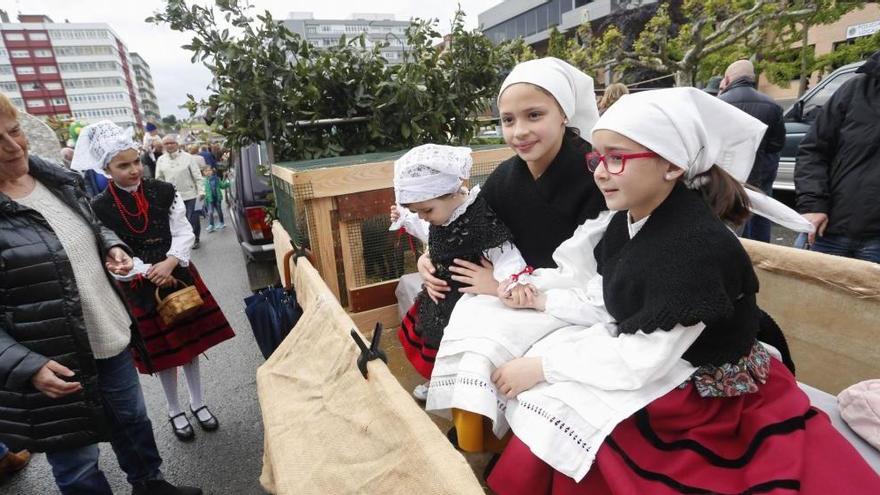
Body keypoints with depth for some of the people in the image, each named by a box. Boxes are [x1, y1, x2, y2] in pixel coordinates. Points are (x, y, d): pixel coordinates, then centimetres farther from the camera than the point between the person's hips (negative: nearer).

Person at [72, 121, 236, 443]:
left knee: (191, 342, 12)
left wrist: (169, 264, -23)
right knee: (163, 351, 12)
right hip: (140, 289, -1)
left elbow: (183, 233, -8)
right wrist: (150, 274, -18)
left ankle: (198, 403, 33)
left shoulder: (164, 193, -5)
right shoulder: (100, 208, -8)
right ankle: (174, 411, 33)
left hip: (180, 276, 2)